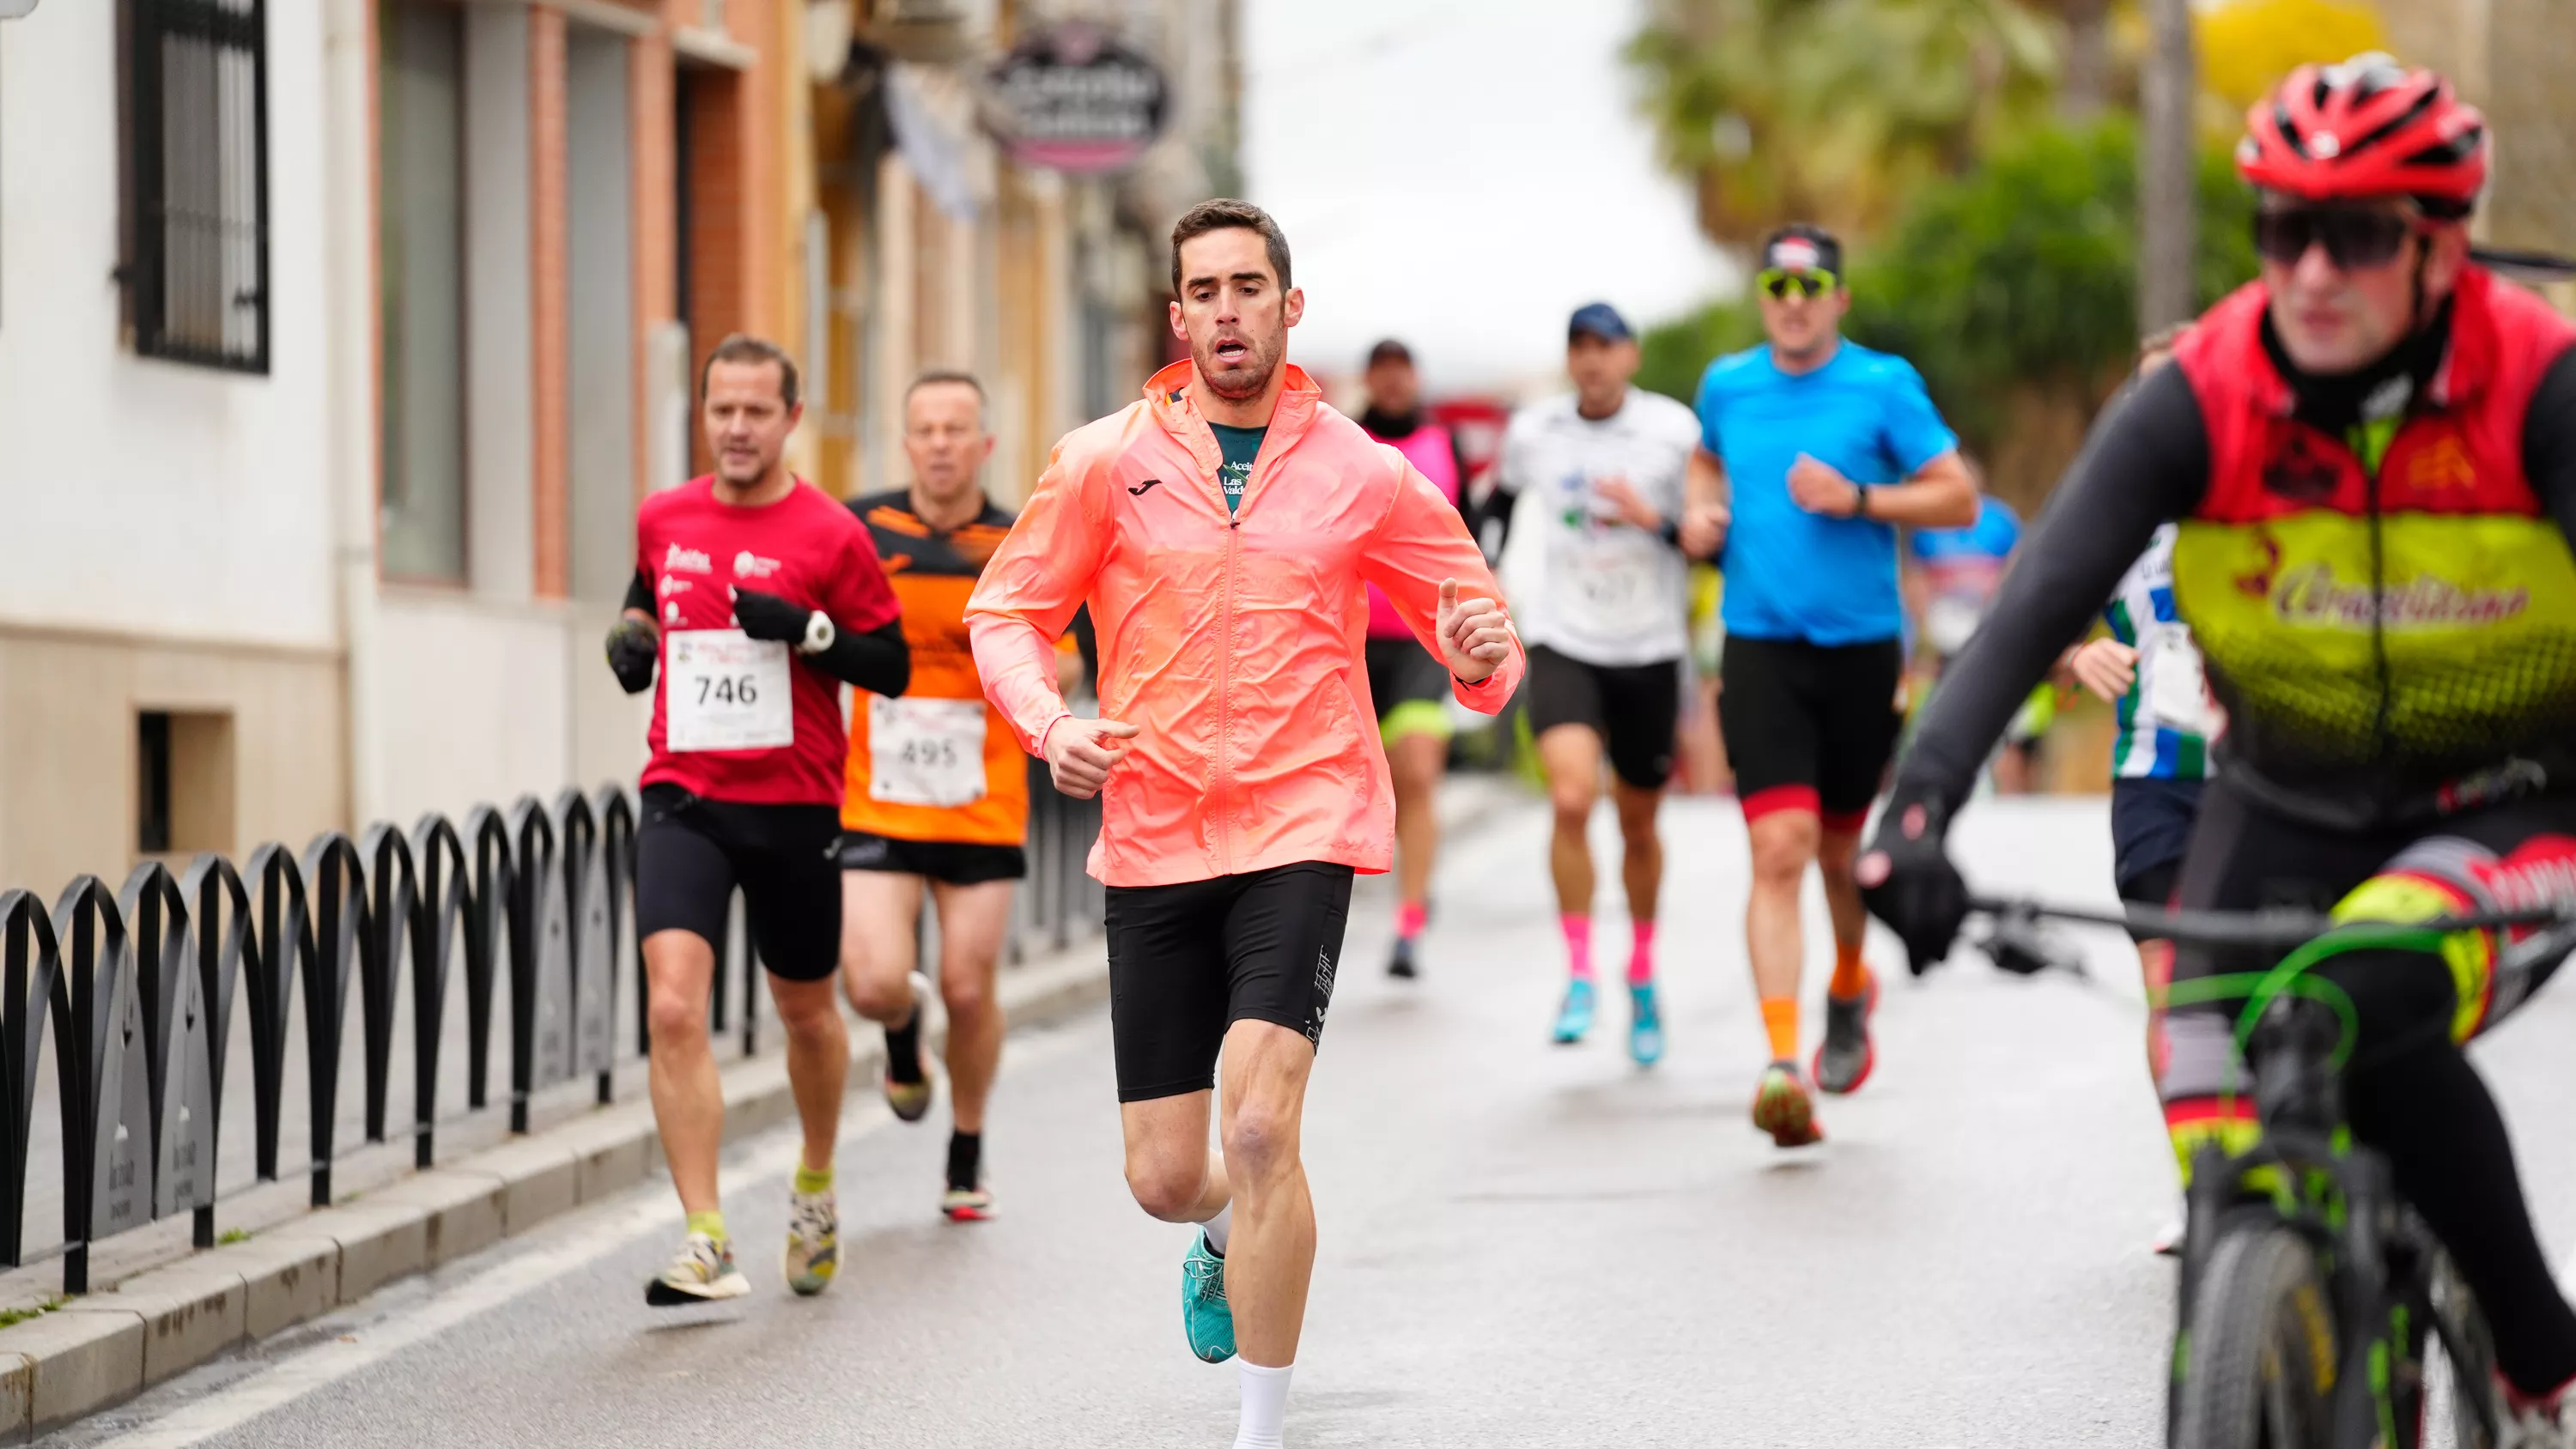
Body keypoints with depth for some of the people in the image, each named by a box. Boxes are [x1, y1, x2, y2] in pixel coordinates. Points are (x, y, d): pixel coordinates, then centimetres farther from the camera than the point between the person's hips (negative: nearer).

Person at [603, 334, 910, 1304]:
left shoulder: (831, 535, -5)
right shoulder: (663, 519, 6)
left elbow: (893, 667, -3)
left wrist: (807, 629, -19)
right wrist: (631, 634, 6)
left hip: (794, 806, -2)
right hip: (682, 801, 2)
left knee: (805, 1011, 15)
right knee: (674, 1011, -16)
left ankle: (816, 1187, 44)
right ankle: (706, 1244, -16)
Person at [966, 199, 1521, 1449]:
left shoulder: (1363, 475, 4)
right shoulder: (1106, 462, 4)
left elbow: (1467, 616, 13)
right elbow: (1005, 610, 10)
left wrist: (1482, 656, -12)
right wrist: (1049, 724, -10)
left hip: (1302, 830, -2)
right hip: (1152, 841, 2)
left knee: (1260, 1126, -20)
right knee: (1164, 1178, 3)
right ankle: (1226, 1233, 43)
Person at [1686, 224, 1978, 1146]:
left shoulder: (1882, 386, -3)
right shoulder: (1727, 386, 7)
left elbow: (1960, 499, -4)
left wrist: (1858, 499, -16)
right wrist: (1703, 506, 8)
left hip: (1860, 649, 0)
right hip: (1760, 647, 1)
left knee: (1841, 850, 14)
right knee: (1780, 847, -15)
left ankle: (1850, 990, 45)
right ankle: (1782, 1064, -22)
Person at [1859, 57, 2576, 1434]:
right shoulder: (2201, 399, -16)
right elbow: (2038, 601, -23)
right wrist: (1917, 805, -37)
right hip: (2288, 797, 3)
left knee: (2362, 1015, -31)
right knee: (2214, 1068, -18)